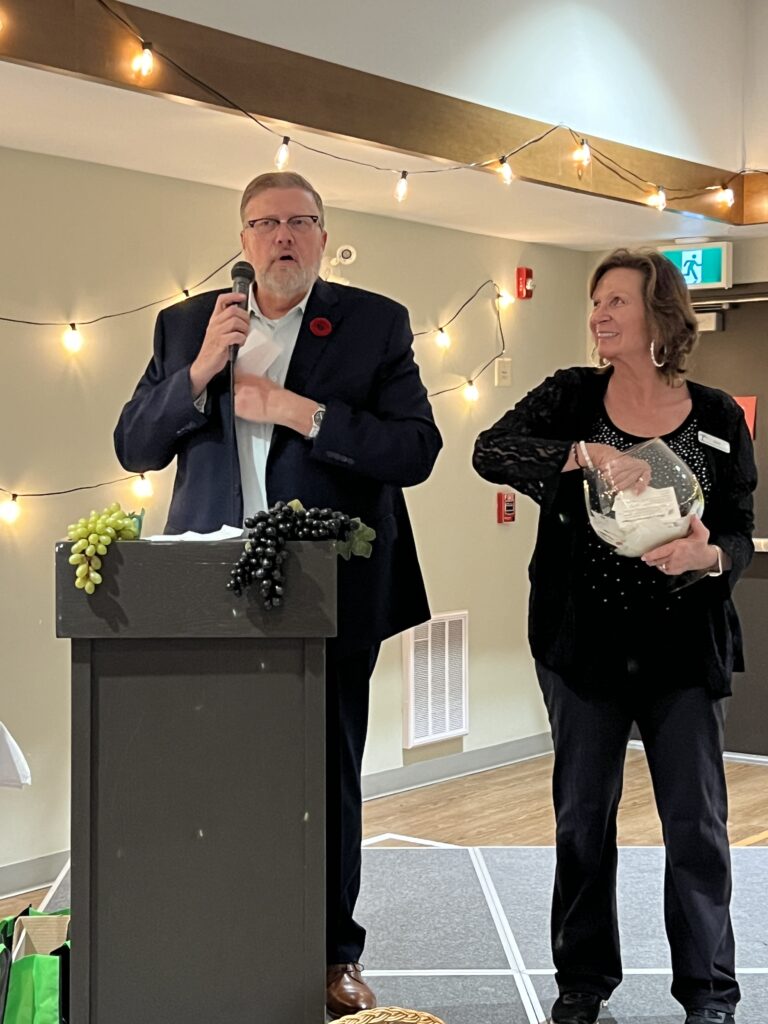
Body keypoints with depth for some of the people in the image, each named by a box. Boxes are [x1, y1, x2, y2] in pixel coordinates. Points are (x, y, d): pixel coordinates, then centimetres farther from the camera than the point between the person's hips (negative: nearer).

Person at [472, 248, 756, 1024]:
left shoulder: (717, 417, 0)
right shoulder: (573, 398, 0)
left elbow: (741, 533, 2)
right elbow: (491, 451, -16)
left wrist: (709, 555, -21)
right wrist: (588, 453, -29)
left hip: (684, 646, 0)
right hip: (583, 641, 1)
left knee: (696, 818, 4)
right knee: (583, 815, 10)